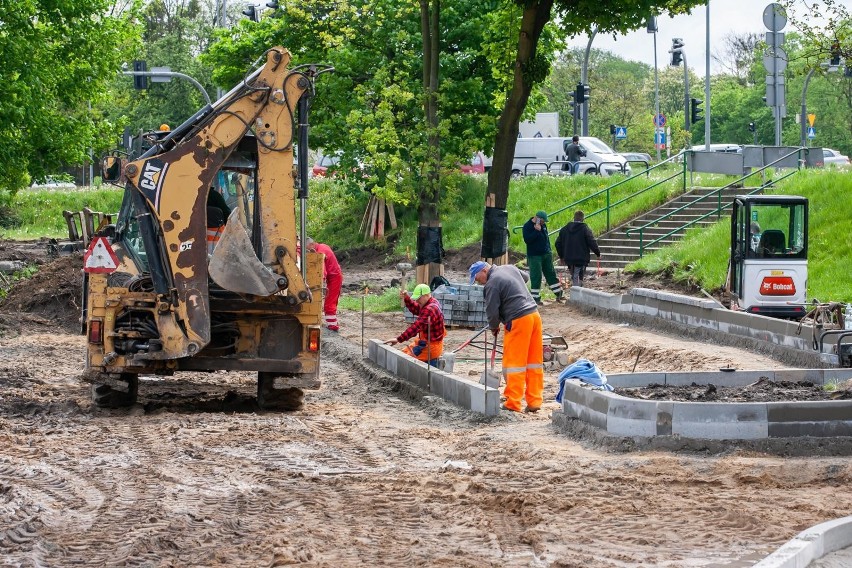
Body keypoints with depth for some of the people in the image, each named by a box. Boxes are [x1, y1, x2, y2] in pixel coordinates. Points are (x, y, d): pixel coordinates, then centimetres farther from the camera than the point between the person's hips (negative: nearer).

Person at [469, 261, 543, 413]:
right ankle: (534, 402, 11)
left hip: (518, 321, -9)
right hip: (534, 315, 9)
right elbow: (524, 277, 37)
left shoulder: (492, 284, -10)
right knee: (534, 361, 9)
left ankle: (513, 403, -2)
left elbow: (492, 311, -8)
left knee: (514, 364, -2)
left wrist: (494, 327, 11)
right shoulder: (510, 268, 15)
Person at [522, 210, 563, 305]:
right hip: (535, 256, -6)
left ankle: (559, 293, 16)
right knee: (536, 277, -5)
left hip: (546, 254, 6)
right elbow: (527, 240, -23)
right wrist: (536, 231, -26)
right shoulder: (527, 226, -12)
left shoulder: (543, 225, 10)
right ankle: (535, 298, 1)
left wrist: (549, 250, 18)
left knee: (551, 274, 10)